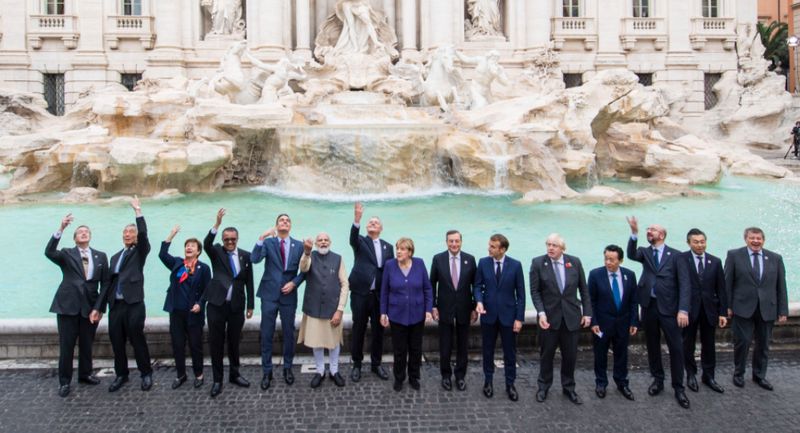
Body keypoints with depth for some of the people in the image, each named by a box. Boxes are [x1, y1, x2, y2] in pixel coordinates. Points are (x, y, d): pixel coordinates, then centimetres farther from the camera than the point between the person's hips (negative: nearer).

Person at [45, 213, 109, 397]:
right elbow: (49, 252, -19)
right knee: (66, 345, 1)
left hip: (90, 306, 2)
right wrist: (61, 229, -29)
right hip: (67, 305, -2)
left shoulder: (100, 256, 8)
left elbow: (105, 283, 7)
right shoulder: (67, 254, 3)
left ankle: (85, 374, 29)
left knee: (86, 344, 12)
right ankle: (64, 381, 12)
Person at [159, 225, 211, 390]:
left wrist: (199, 304, -16)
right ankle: (181, 374, 21)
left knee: (195, 345, 5)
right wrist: (171, 235, -9)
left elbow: (207, 290, -2)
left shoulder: (203, 268, -1)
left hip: (194, 312, -3)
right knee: (177, 345, 8)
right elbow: (162, 254, -8)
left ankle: (198, 374, 18)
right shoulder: (176, 263, 8)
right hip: (176, 311, 3)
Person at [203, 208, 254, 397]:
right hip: (216, 305, -1)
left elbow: (249, 282, 6)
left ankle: (234, 374, 28)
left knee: (234, 342, 12)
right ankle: (217, 380, 14)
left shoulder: (245, 255, 4)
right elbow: (206, 243, -23)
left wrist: (250, 306, 5)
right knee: (216, 343, 4)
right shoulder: (216, 252, 1)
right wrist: (217, 224, -36)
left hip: (236, 306, 1)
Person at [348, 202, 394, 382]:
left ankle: (376, 364, 24)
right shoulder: (360, 242, 2)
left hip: (380, 295, 3)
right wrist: (357, 219, -41)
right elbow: (353, 237, -23)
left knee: (378, 330, 10)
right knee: (358, 329, 5)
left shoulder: (388, 247, 11)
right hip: (360, 293, -3)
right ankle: (356, 365, 18)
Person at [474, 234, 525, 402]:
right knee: (488, 350, 12)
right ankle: (488, 381, 28)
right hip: (488, 314, 1)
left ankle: (510, 384, 22)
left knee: (510, 352, 8)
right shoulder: (483, 263, -4)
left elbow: (520, 293, -5)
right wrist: (479, 301, -18)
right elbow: (477, 285, 3)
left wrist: (519, 318, -7)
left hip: (508, 315, -1)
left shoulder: (515, 265, -8)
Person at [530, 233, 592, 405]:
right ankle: (544, 386, 26)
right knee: (547, 354, 10)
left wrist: (587, 313, 1)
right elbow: (535, 291, -7)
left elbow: (584, 289, 5)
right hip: (550, 316, -2)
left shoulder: (575, 262, 0)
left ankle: (568, 387, 26)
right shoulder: (538, 263, -6)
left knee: (570, 355, 9)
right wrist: (541, 312, -17)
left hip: (571, 316, 2)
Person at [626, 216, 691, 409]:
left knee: (676, 347, -2)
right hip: (649, 306, 3)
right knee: (652, 346, 13)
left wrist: (683, 309, -15)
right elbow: (631, 255, -17)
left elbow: (684, 283, -6)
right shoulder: (644, 252, 7)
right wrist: (634, 233, -30)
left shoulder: (675, 254, -1)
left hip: (668, 307, -3)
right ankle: (657, 380, 28)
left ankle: (678, 387, 11)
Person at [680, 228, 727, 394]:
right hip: (689, 308, -3)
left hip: (709, 309, 3)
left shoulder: (715, 262, 3)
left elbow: (721, 289, 5)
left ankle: (708, 376, 25)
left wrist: (723, 312, 2)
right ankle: (691, 375, 26)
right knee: (688, 344, 10)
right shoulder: (681, 259, -8)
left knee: (709, 344, 11)